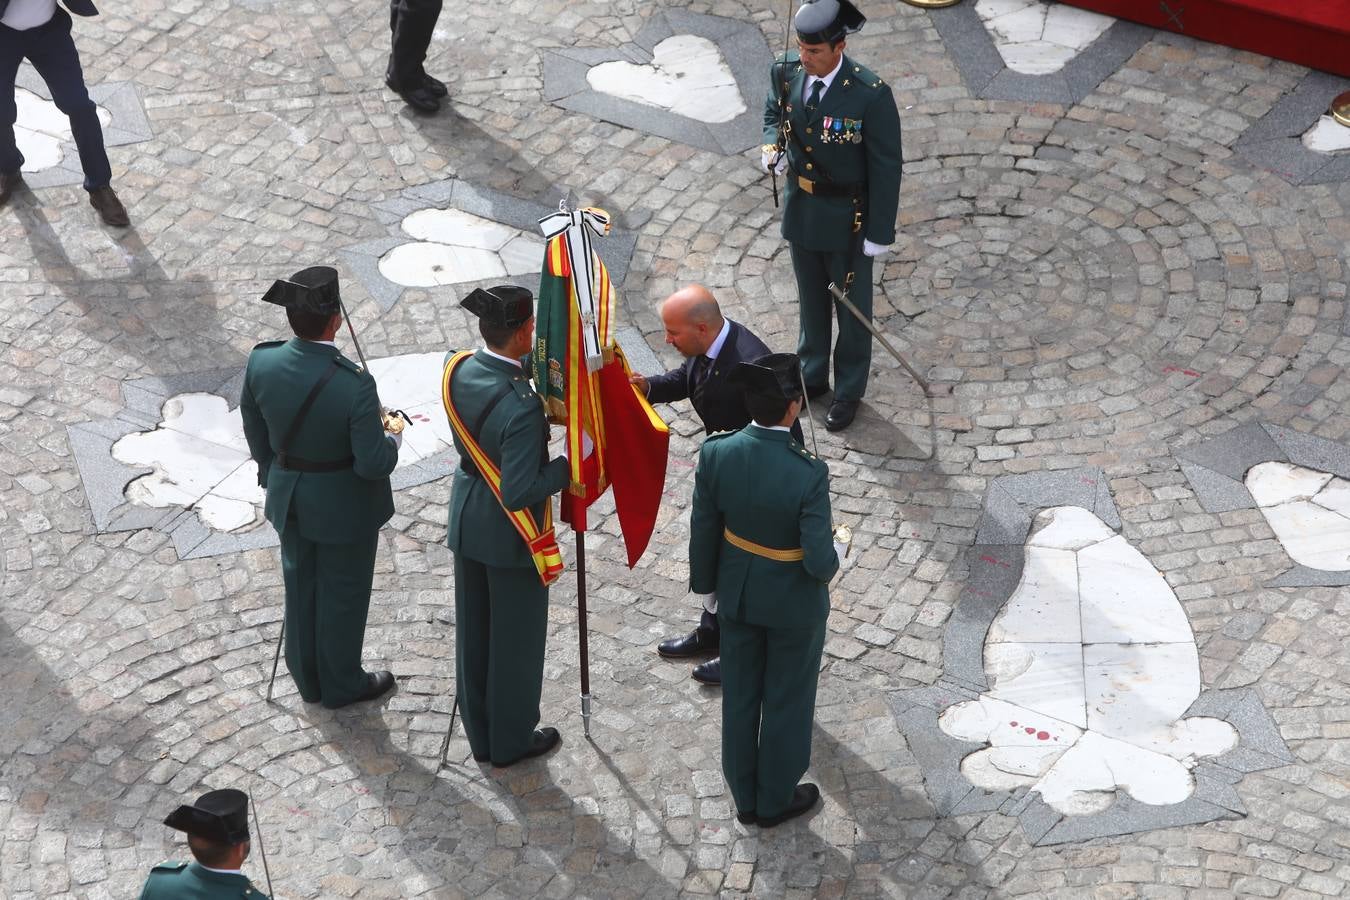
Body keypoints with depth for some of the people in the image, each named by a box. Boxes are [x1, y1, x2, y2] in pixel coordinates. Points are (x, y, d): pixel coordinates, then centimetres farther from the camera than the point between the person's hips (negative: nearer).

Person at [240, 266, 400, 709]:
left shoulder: (262, 362, -18)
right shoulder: (354, 385, -33)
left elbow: (256, 434, -1)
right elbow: (374, 463, -27)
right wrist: (392, 440, -5)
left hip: (289, 498, 5)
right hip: (345, 506, -5)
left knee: (301, 585, 25)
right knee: (343, 593, 18)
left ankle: (309, 678, 44)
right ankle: (341, 684, 38)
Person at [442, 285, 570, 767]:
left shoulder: (457, 370, -12)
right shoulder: (521, 409, -33)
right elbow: (519, 492, -31)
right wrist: (569, 464, -18)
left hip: (467, 523, 7)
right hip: (511, 535, -7)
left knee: (473, 633, 21)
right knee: (516, 638, 14)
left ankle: (481, 736, 38)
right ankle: (511, 740, 32)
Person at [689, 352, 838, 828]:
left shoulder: (716, 453, -21)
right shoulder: (808, 475, -34)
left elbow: (703, 531, -8)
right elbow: (819, 561, -29)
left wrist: (705, 584, 9)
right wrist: (832, 559, -4)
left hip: (738, 592, 4)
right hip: (793, 601, -4)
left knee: (740, 696, 22)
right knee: (787, 701, 19)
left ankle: (745, 797, 41)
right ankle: (775, 799, 38)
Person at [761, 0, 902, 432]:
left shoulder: (871, 95, -28)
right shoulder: (786, 72, -13)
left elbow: (885, 168, -19)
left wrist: (880, 232, -15)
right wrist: (772, 145, -10)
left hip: (847, 219, -5)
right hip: (801, 209, 5)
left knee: (852, 306, 15)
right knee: (811, 298, 24)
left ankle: (849, 391, 34)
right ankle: (812, 376, 43)